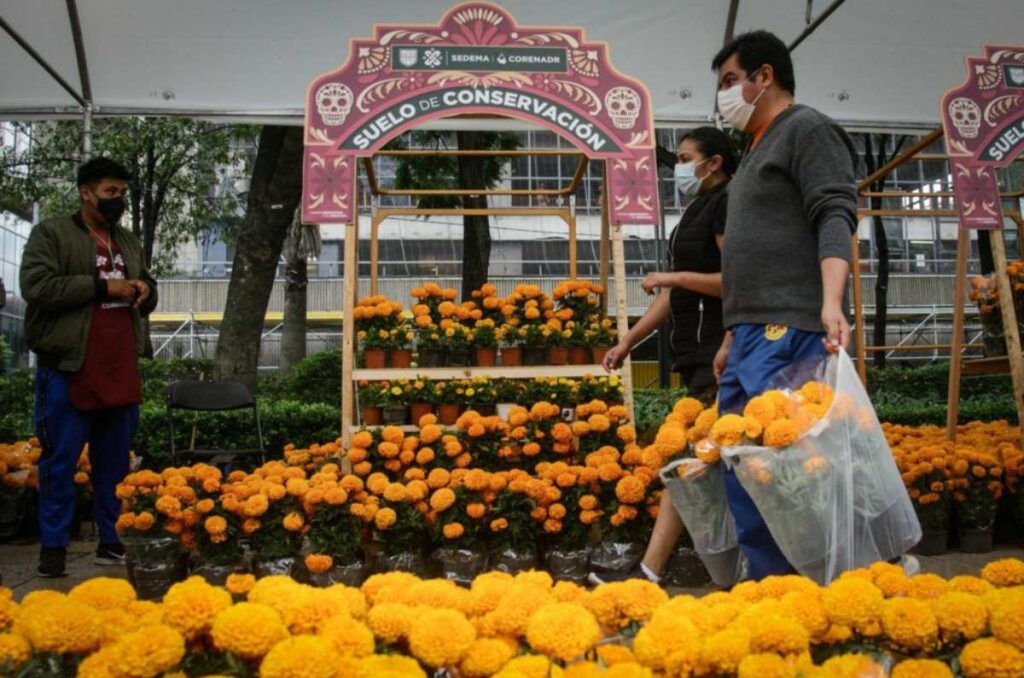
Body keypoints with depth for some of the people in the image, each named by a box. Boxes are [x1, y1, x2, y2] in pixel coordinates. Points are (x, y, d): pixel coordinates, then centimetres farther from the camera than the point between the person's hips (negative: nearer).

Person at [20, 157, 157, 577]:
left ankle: (113, 540, 21)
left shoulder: (128, 242, 18)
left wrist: (146, 290, 2)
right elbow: (36, 286, -15)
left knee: (115, 462, 11)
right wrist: (101, 285, -16)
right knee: (60, 462, 2)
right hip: (69, 369, -6)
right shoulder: (51, 234, -2)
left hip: (120, 370, 6)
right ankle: (54, 545, 13)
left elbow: (147, 297, 26)